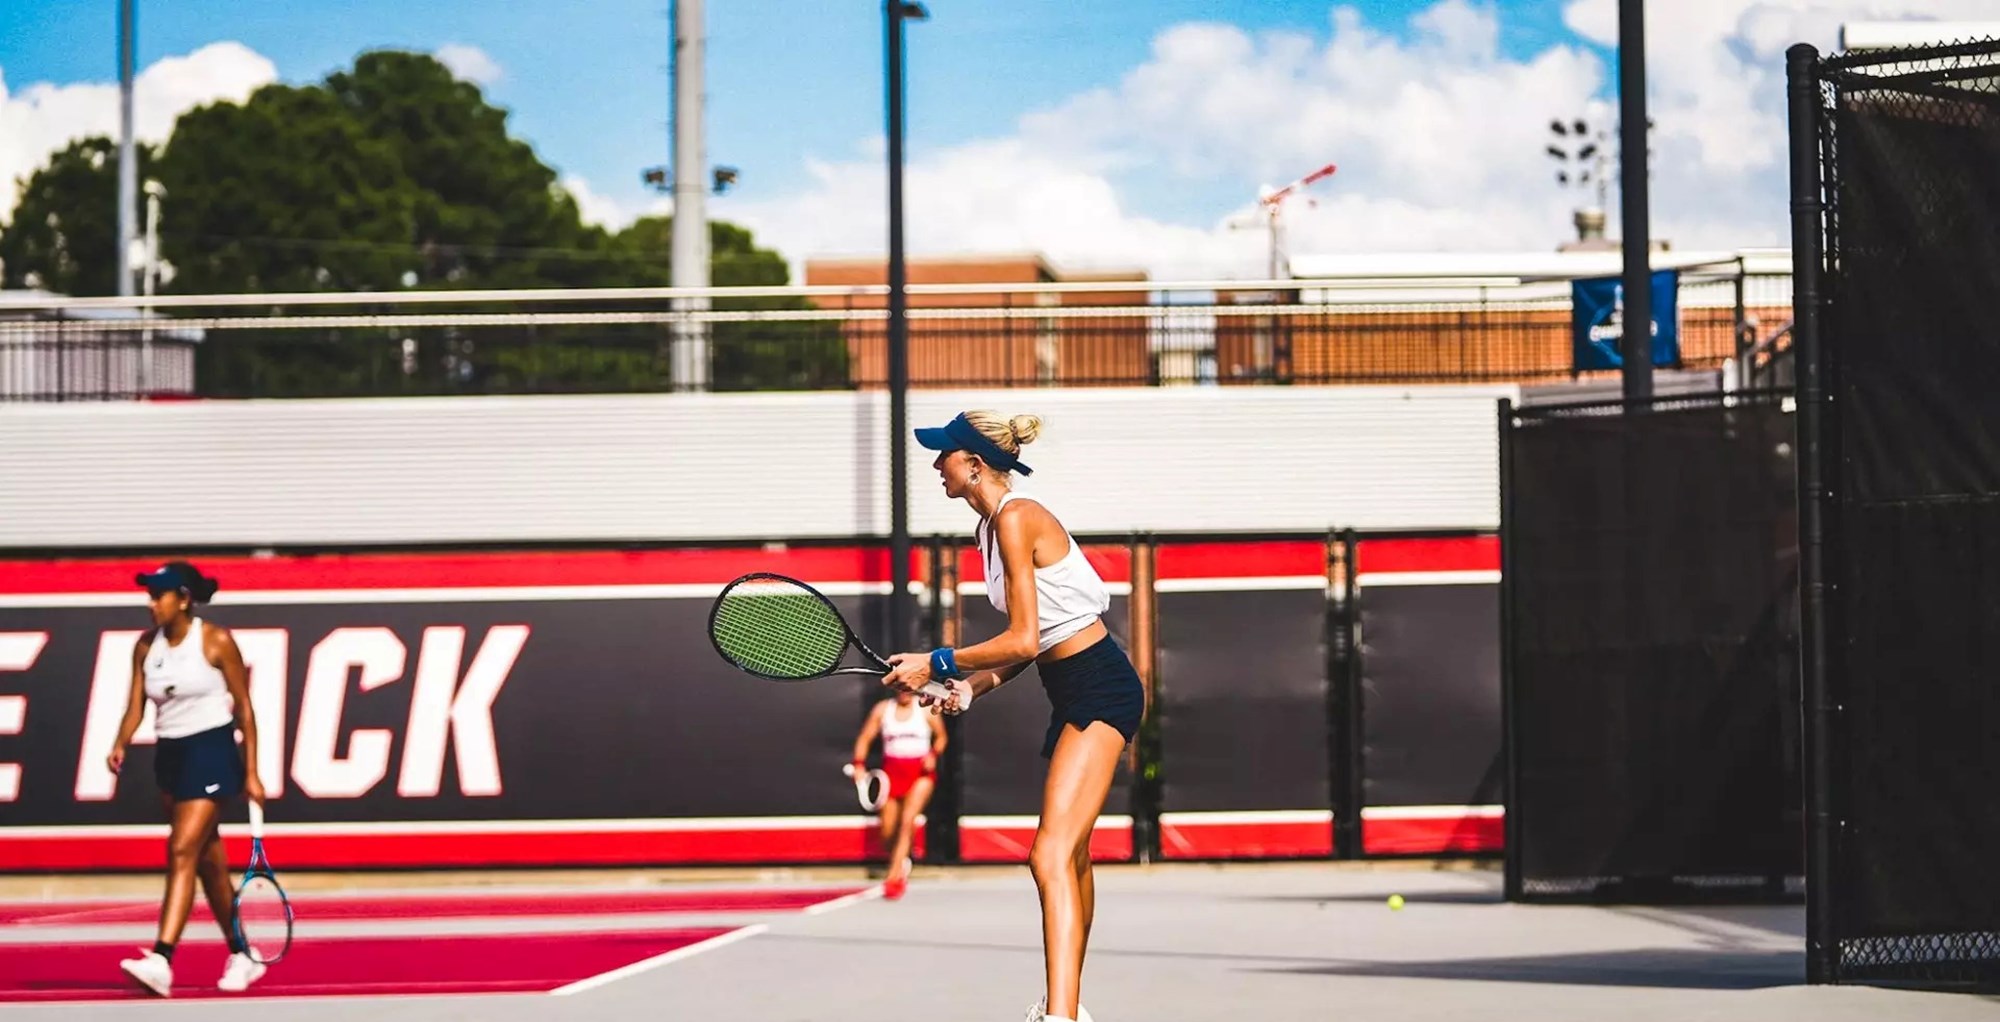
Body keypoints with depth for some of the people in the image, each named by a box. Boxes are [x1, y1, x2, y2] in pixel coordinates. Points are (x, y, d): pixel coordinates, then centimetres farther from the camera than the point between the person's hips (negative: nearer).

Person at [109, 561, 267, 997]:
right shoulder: (146, 646, 5)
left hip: (212, 753, -6)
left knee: (183, 851, -17)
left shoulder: (216, 641, -9)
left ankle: (161, 961, -25)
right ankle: (241, 957, 24)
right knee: (210, 862, 12)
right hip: (170, 755, 6)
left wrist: (251, 773, -5)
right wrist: (121, 745, -16)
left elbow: (244, 708, -4)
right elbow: (136, 705, 5)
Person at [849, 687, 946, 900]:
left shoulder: (927, 709, 0)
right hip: (892, 771, 3)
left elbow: (941, 736, 11)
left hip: (920, 772, -3)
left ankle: (894, 876, -24)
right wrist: (859, 764, -8)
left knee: (907, 820, -23)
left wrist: (933, 755, -9)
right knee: (888, 833, 2)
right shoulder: (882, 709, 4)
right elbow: (865, 738, 8)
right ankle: (902, 865, 33)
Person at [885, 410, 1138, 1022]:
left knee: (1052, 856, -23)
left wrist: (937, 664, -12)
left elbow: (1022, 640, -19)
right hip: (1072, 693, 11)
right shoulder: (994, 526, 13)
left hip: (1099, 689, -11)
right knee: (1071, 856, 23)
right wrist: (969, 688, 4)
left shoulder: (1016, 519, -16)